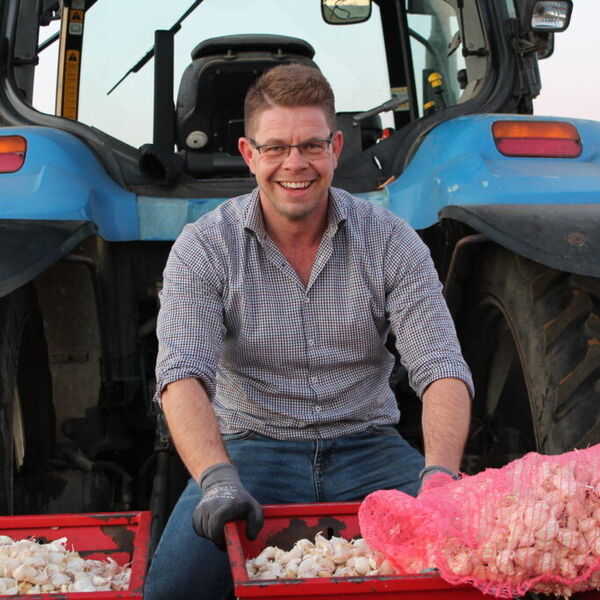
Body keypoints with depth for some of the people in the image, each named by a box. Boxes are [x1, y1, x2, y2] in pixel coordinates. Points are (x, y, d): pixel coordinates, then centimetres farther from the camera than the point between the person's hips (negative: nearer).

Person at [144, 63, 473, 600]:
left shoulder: (391, 241, -1)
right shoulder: (203, 248, -4)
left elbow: (441, 368, -9)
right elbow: (182, 375, -17)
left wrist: (440, 476, -28)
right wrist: (219, 480, -36)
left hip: (368, 449, 1)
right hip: (251, 449, -1)